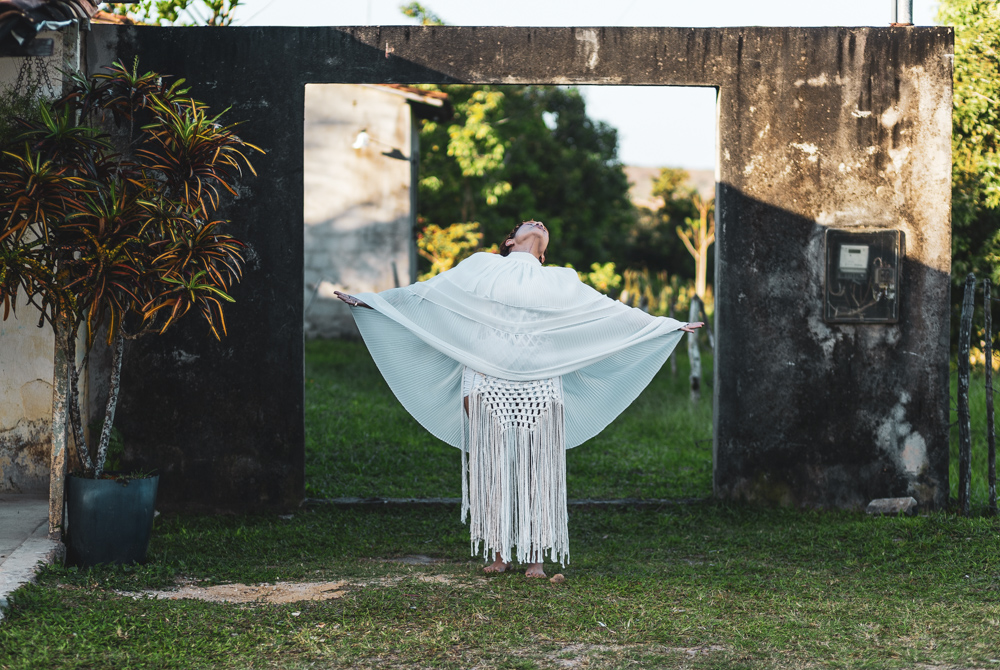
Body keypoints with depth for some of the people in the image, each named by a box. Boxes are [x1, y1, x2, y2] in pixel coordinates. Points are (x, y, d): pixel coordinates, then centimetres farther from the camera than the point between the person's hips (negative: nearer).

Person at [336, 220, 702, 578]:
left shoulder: (560, 283, 24)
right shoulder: (480, 269, 19)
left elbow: (612, 311, 25)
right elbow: (425, 293, 19)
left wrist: (670, 326, 23)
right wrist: (369, 300, 14)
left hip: (539, 386, 1)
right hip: (487, 384, -1)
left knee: (537, 471, -4)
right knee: (491, 469, -4)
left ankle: (535, 557, 0)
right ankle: (498, 555, 2)